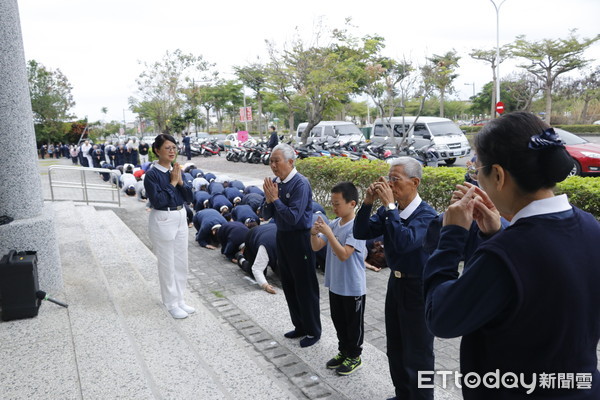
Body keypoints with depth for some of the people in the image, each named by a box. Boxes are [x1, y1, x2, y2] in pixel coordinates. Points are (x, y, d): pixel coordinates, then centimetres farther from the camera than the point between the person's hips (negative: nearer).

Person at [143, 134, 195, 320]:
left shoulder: (177, 170, 6)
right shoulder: (152, 174, -13)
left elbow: (189, 197, 5)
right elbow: (157, 201, -21)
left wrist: (180, 182, -11)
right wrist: (172, 183, -17)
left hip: (181, 217, 7)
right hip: (162, 220, -6)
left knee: (181, 261, 14)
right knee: (167, 264, 5)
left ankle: (179, 299, 29)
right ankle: (171, 303, 19)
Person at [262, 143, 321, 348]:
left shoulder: (300, 184, -19)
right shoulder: (275, 182, 3)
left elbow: (293, 217, -26)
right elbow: (266, 215, 6)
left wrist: (275, 198, -20)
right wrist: (268, 199, -13)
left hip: (300, 238, -8)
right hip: (282, 237, 8)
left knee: (305, 286, 4)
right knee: (289, 284, 18)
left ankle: (313, 331, 21)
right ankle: (300, 326, 35)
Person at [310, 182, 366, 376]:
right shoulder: (334, 224, 0)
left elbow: (343, 254, -30)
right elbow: (316, 247, 0)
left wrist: (327, 232, -32)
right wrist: (314, 233, -20)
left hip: (353, 288, -7)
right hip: (335, 284, 7)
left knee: (353, 323, 12)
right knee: (338, 320, 21)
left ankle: (354, 356, 29)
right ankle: (343, 351, 39)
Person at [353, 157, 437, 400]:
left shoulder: (427, 215, -21)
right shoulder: (390, 211, -1)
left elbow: (404, 242, -36)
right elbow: (361, 233, -3)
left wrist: (390, 205, -31)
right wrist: (368, 203, -15)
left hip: (418, 288, -8)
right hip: (395, 282, 8)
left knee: (417, 355, 6)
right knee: (395, 348, 22)